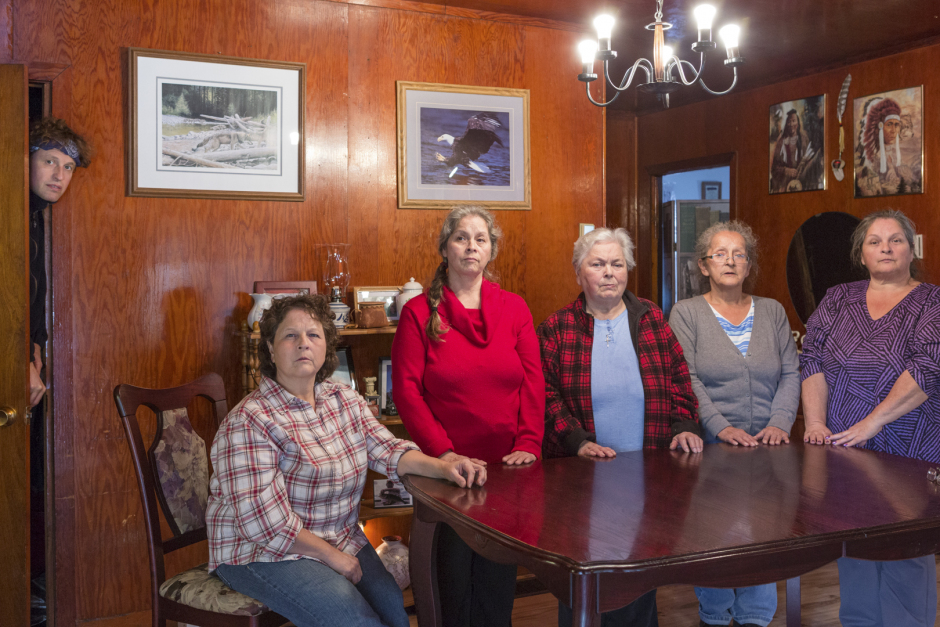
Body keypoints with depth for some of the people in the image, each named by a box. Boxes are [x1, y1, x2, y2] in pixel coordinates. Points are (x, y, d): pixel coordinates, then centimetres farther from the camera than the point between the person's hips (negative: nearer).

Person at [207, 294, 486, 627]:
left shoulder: (345, 399, 5)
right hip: (264, 553, -6)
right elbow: (265, 522, -21)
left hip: (341, 540, 6)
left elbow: (388, 450, 1)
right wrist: (332, 557, -17)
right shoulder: (249, 422, -17)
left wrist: (441, 467, -17)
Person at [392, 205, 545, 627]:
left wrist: (528, 444, -10)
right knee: (455, 573, 5)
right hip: (448, 467, -2)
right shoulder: (419, 312, 1)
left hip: (507, 466, 2)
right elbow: (406, 390, -6)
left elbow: (533, 382, 3)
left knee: (499, 575, 9)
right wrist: (442, 452, -15)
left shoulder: (514, 308, 8)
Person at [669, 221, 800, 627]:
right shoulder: (686, 313, 2)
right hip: (709, 444, -3)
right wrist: (721, 428, -17)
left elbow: (791, 373, 8)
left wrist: (779, 422, -8)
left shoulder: (772, 311, 13)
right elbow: (686, 380, -7)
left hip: (765, 446, 3)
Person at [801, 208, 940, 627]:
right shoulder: (838, 299, 9)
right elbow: (812, 360, 1)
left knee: (904, 558, 3)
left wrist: (871, 423, -20)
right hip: (842, 451, 3)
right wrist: (815, 423, -12)